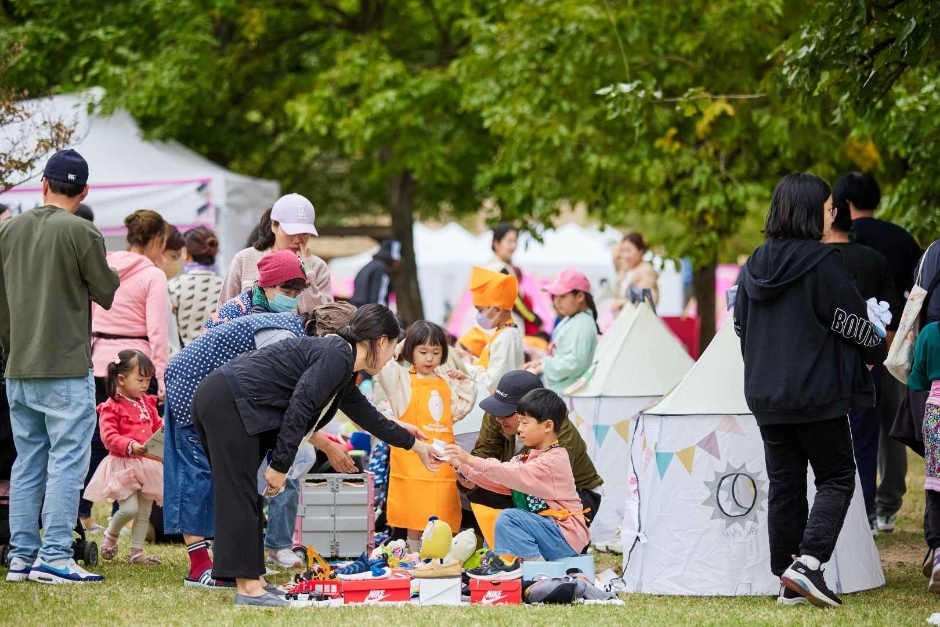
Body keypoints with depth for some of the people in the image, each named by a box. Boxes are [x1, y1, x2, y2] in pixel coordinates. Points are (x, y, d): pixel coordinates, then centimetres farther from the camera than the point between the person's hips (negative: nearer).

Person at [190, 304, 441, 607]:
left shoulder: (342, 365, 19)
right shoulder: (336, 357, -11)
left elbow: (366, 414, 34)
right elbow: (298, 409, -20)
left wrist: (413, 444, 45)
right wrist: (281, 465, -18)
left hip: (218, 402, 10)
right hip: (229, 403, -10)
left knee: (243, 495, 12)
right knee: (241, 496, -9)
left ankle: (253, 579, 16)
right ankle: (249, 588, -9)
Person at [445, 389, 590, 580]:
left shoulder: (555, 460, -16)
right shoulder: (528, 458, 14)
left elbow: (516, 475, -27)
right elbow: (500, 483, 7)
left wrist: (472, 460, -30)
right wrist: (462, 466, -1)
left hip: (567, 538, -10)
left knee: (509, 517, -24)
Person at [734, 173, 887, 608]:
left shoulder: (755, 265, 7)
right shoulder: (823, 261, -13)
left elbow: (740, 325, 14)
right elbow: (852, 322, -8)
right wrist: (878, 349, 12)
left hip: (764, 393, 6)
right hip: (816, 393, -6)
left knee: (784, 484, 11)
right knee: (836, 478, 3)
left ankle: (788, 581, 10)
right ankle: (807, 563, -15)